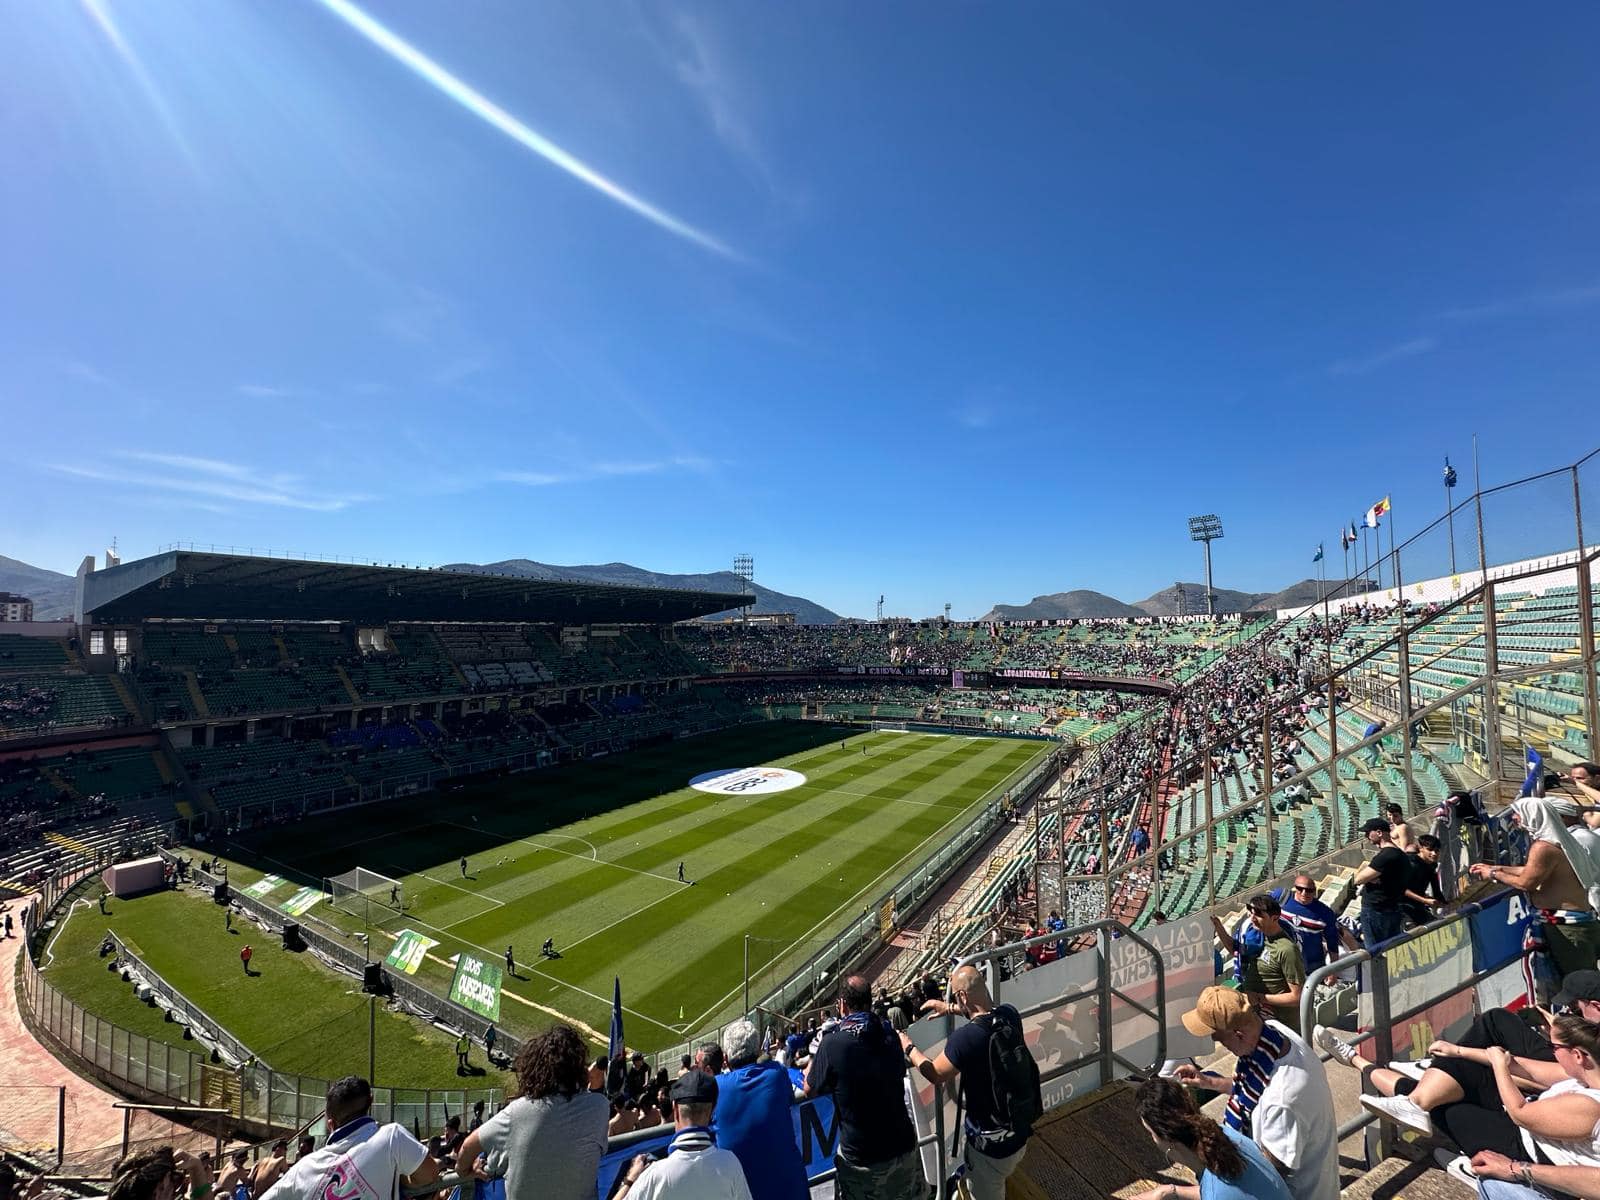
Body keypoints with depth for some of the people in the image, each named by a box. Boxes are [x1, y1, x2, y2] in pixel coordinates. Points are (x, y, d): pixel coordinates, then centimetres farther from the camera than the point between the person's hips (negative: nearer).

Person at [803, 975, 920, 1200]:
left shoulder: (833, 1044, -21)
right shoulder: (890, 1034, -7)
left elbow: (809, 1090, -6)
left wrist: (813, 1058, 12)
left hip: (862, 1158, -4)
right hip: (904, 1147, 4)